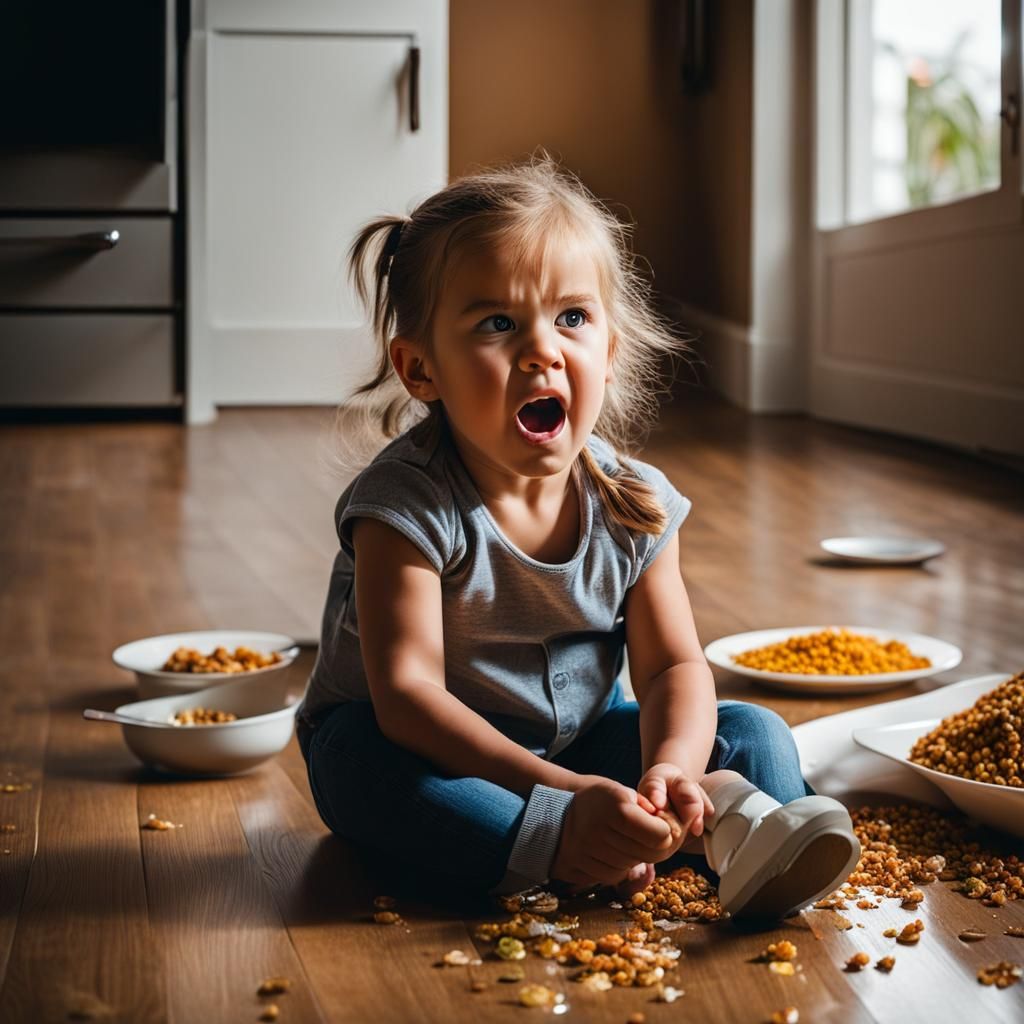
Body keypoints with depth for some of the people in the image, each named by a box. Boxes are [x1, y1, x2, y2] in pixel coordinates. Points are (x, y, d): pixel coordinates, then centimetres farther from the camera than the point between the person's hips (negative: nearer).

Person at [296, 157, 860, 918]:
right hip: (434, 748, -4)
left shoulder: (632, 505, -10)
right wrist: (564, 794, -40)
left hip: (577, 740, 4)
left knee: (752, 734, -8)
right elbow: (407, 694, -30)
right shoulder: (408, 505, -24)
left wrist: (669, 768, -34)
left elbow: (674, 667, -10)